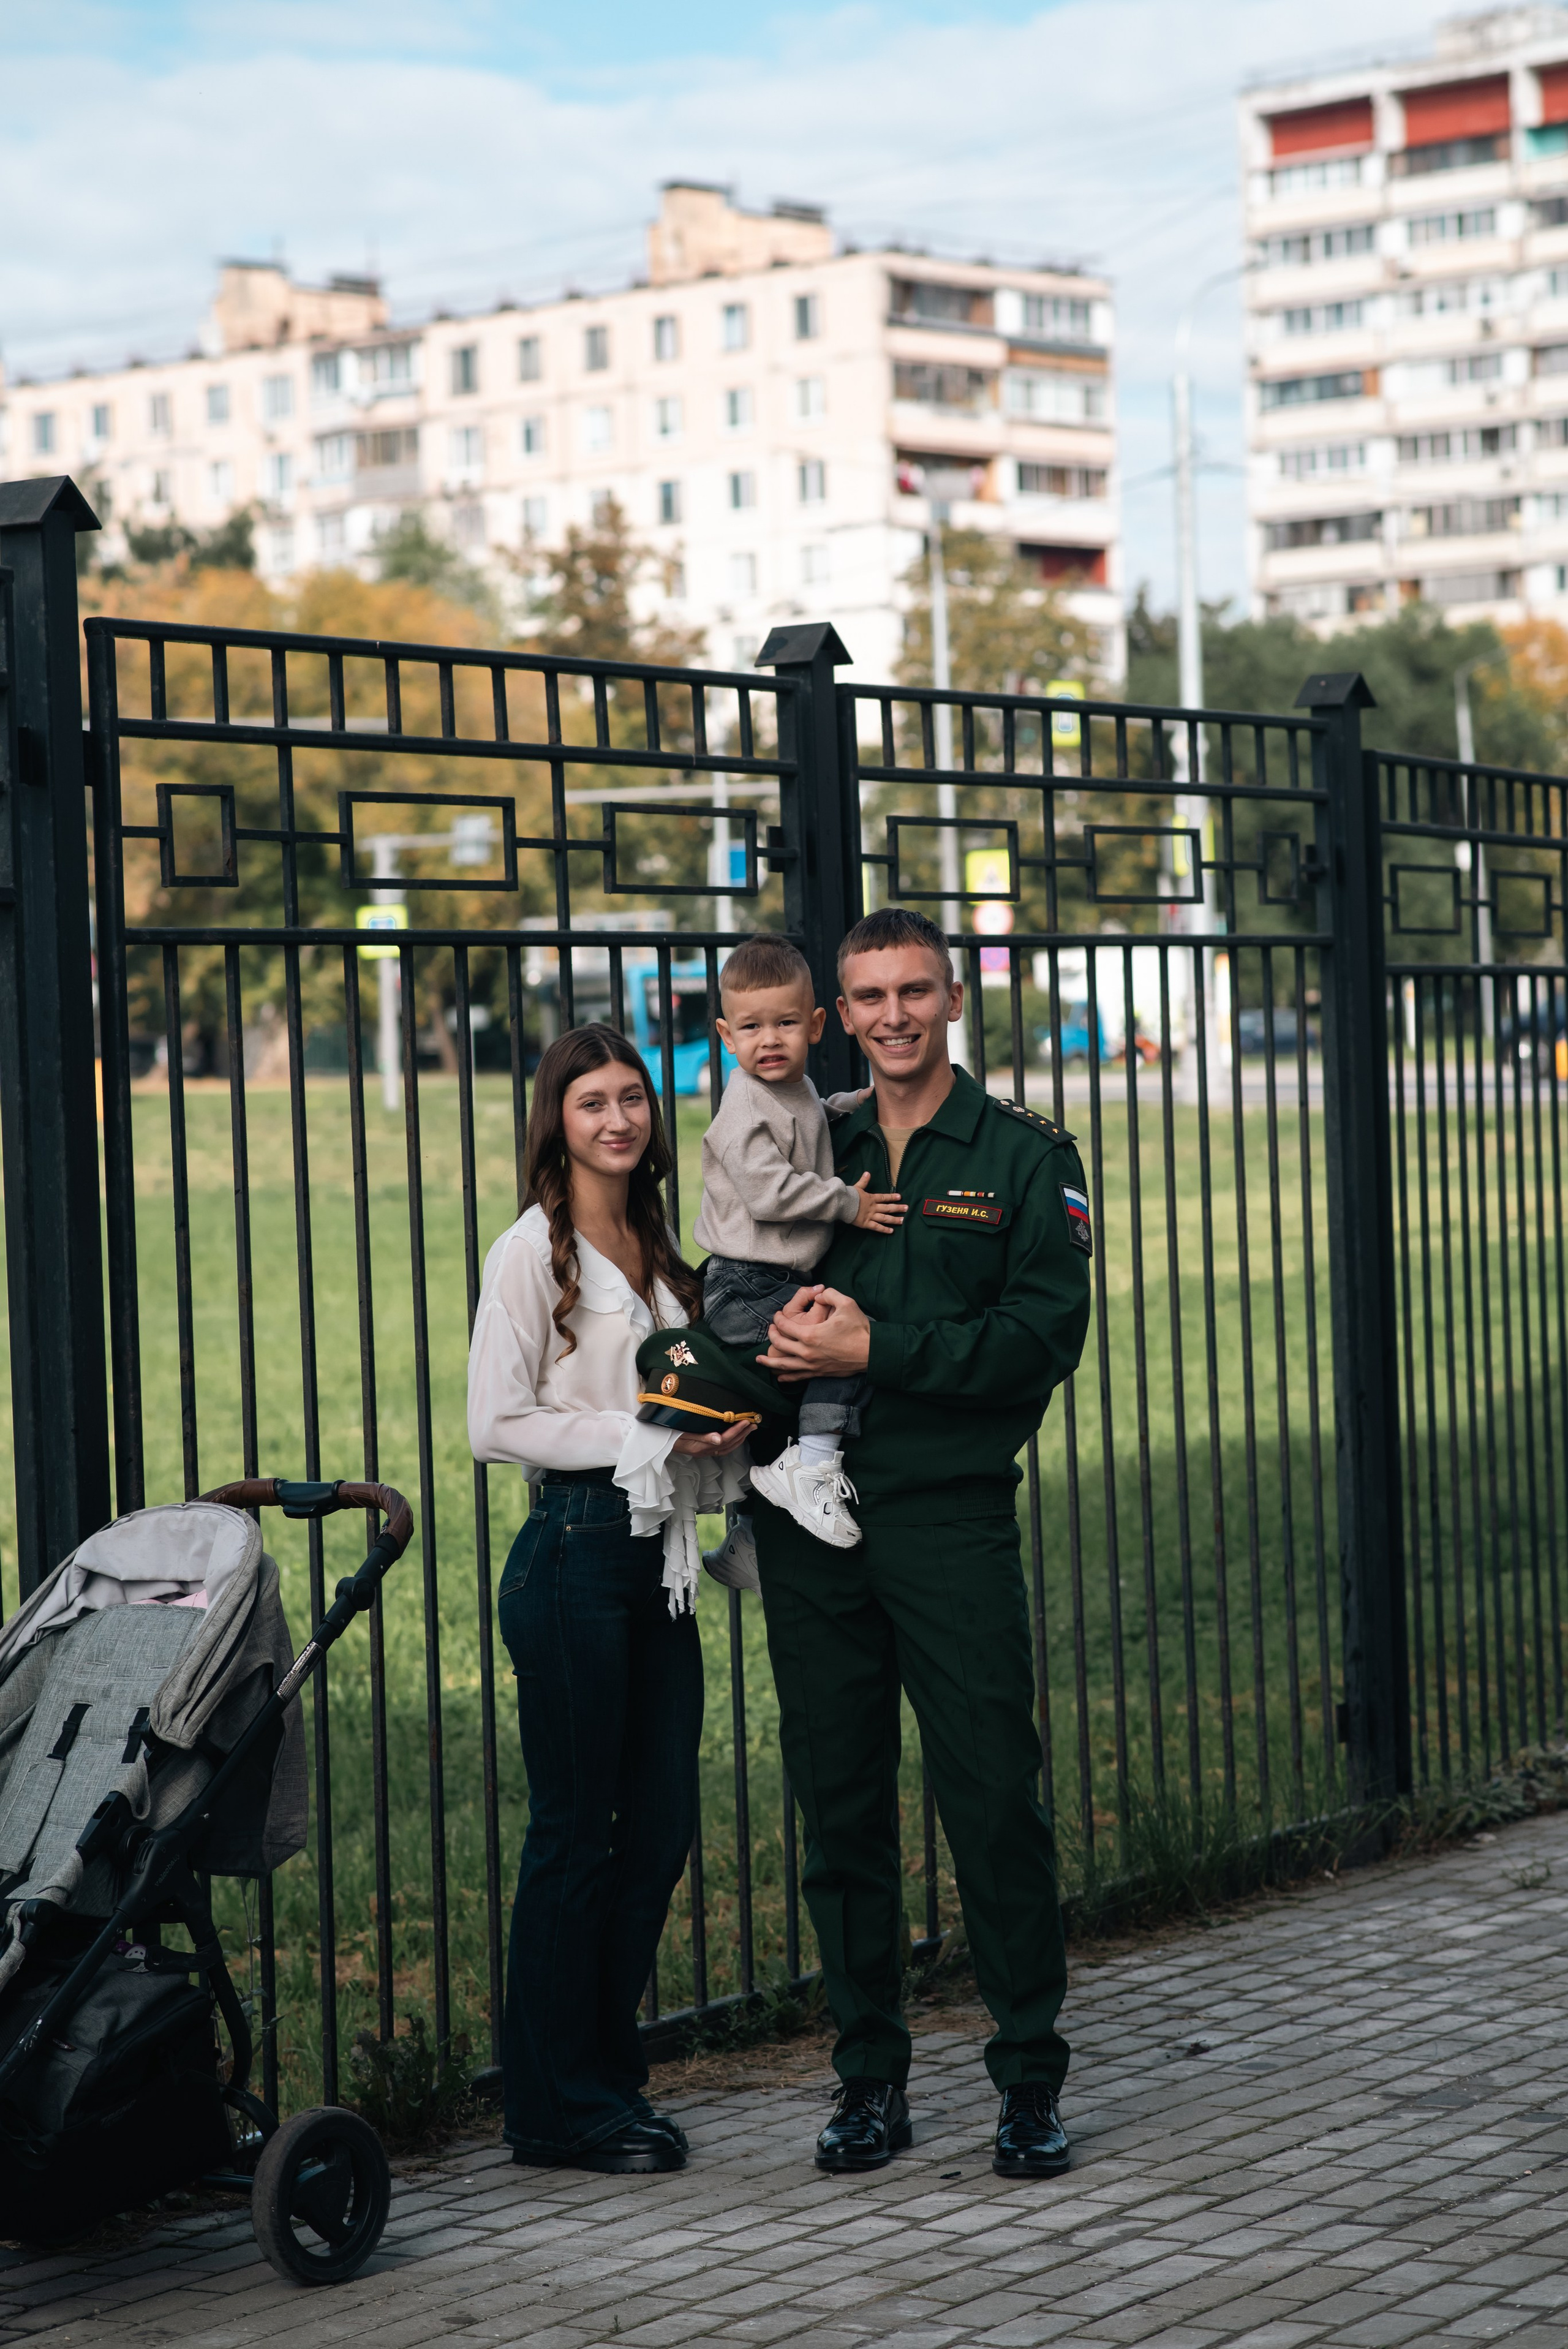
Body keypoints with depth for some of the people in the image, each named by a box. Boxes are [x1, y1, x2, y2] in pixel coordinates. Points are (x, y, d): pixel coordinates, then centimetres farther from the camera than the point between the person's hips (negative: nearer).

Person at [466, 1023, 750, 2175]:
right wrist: (647, 1438, -15)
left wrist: (718, 1427, 4)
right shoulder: (533, 1252, -7)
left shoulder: (657, 1252, 16)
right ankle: (559, 2103, 8)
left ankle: (606, 2070, 21)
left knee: (662, 1822, 8)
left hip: (657, 1552, 8)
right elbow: (497, 1423, -12)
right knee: (577, 1830, -2)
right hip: (573, 1552, -8)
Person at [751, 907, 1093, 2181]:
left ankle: (1032, 2078, 7)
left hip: (951, 1514, -3)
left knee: (994, 1798, -4)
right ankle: (870, 2078, 17)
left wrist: (874, 1349, -16)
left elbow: (1046, 1334, -8)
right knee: (842, 1806, 7)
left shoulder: (1024, 1156, 2)